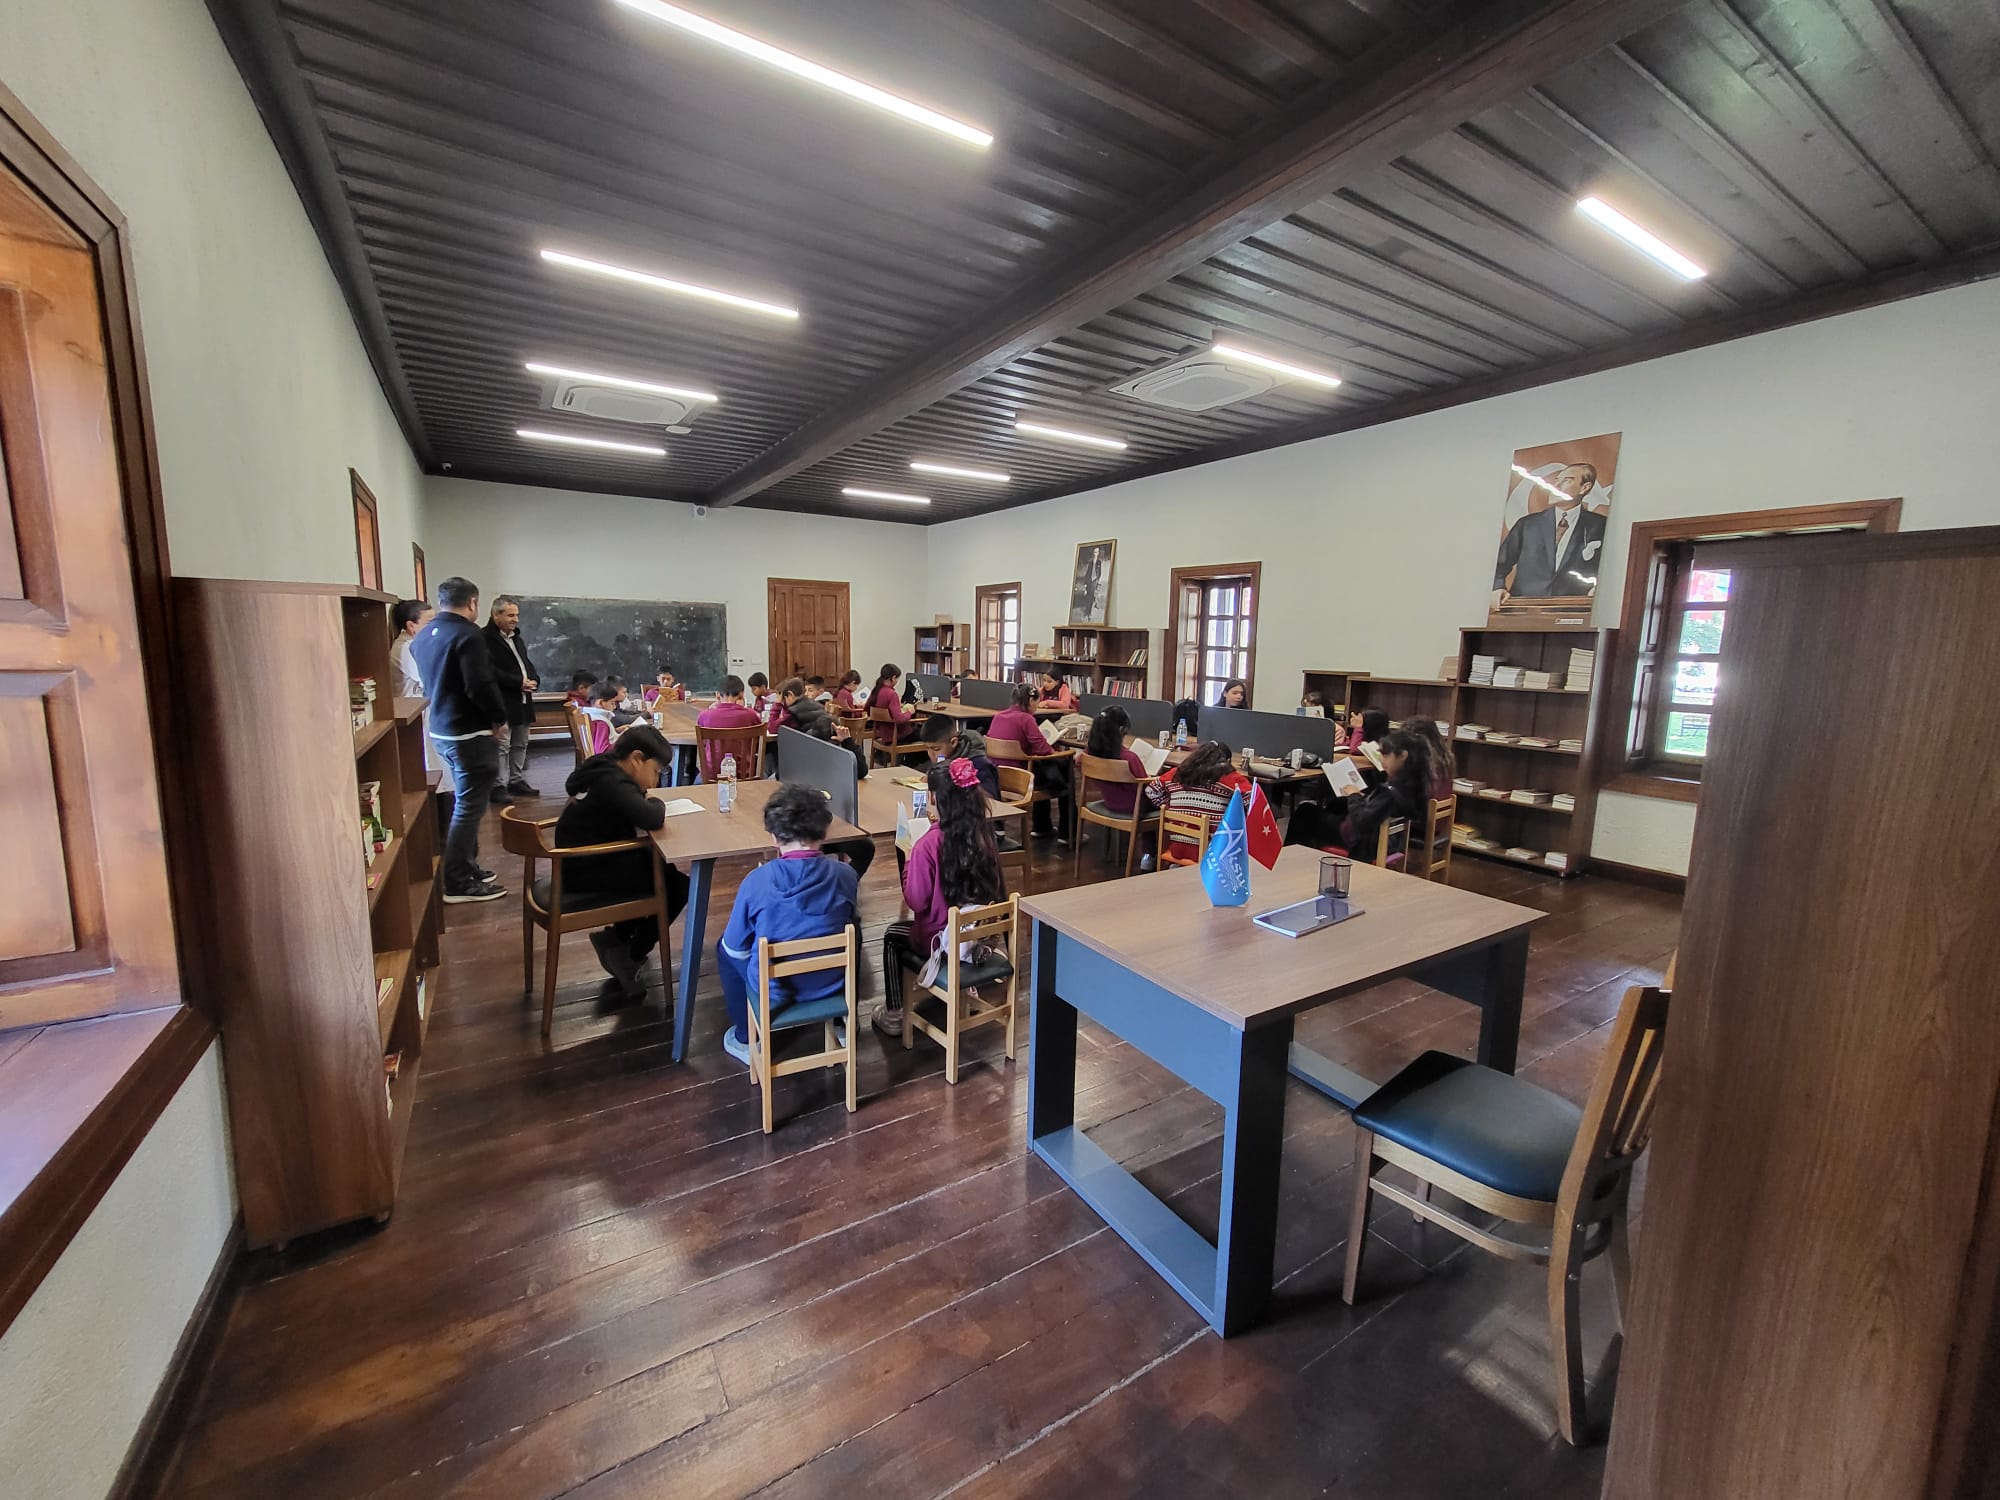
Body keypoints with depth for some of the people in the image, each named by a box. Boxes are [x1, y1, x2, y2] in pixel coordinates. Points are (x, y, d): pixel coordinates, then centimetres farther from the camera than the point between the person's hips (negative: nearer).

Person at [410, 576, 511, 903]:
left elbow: (430, 680, 20)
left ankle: (466, 868, 27)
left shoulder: (422, 636, 11)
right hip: (470, 733, -9)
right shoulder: (467, 635, -18)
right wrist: (500, 718, -12)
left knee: (463, 803, 19)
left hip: (441, 729, 9)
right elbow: (480, 686, -23)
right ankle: (458, 883, 3)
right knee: (469, 807, -3)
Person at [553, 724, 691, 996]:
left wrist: (646, 803, -3)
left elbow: (633, 815, 19)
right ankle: (630, 958, 7)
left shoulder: (605, 772, 8)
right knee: (678, 886, -6)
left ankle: (616, 936, 18)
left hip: (588, 864, 10)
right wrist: (658, 804, -13)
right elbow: (652, 819, -36)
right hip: (589, 875, -10)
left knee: (666, 870, 16)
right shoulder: (612, 782, -23)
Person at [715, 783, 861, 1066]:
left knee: (725, 947, 26)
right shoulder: (845, 875, -15)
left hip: (773, 991, -2)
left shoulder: (757, 881, -22)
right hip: (831, 984, 2)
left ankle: (745, 1040, 33)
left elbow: (737, 948, -10)